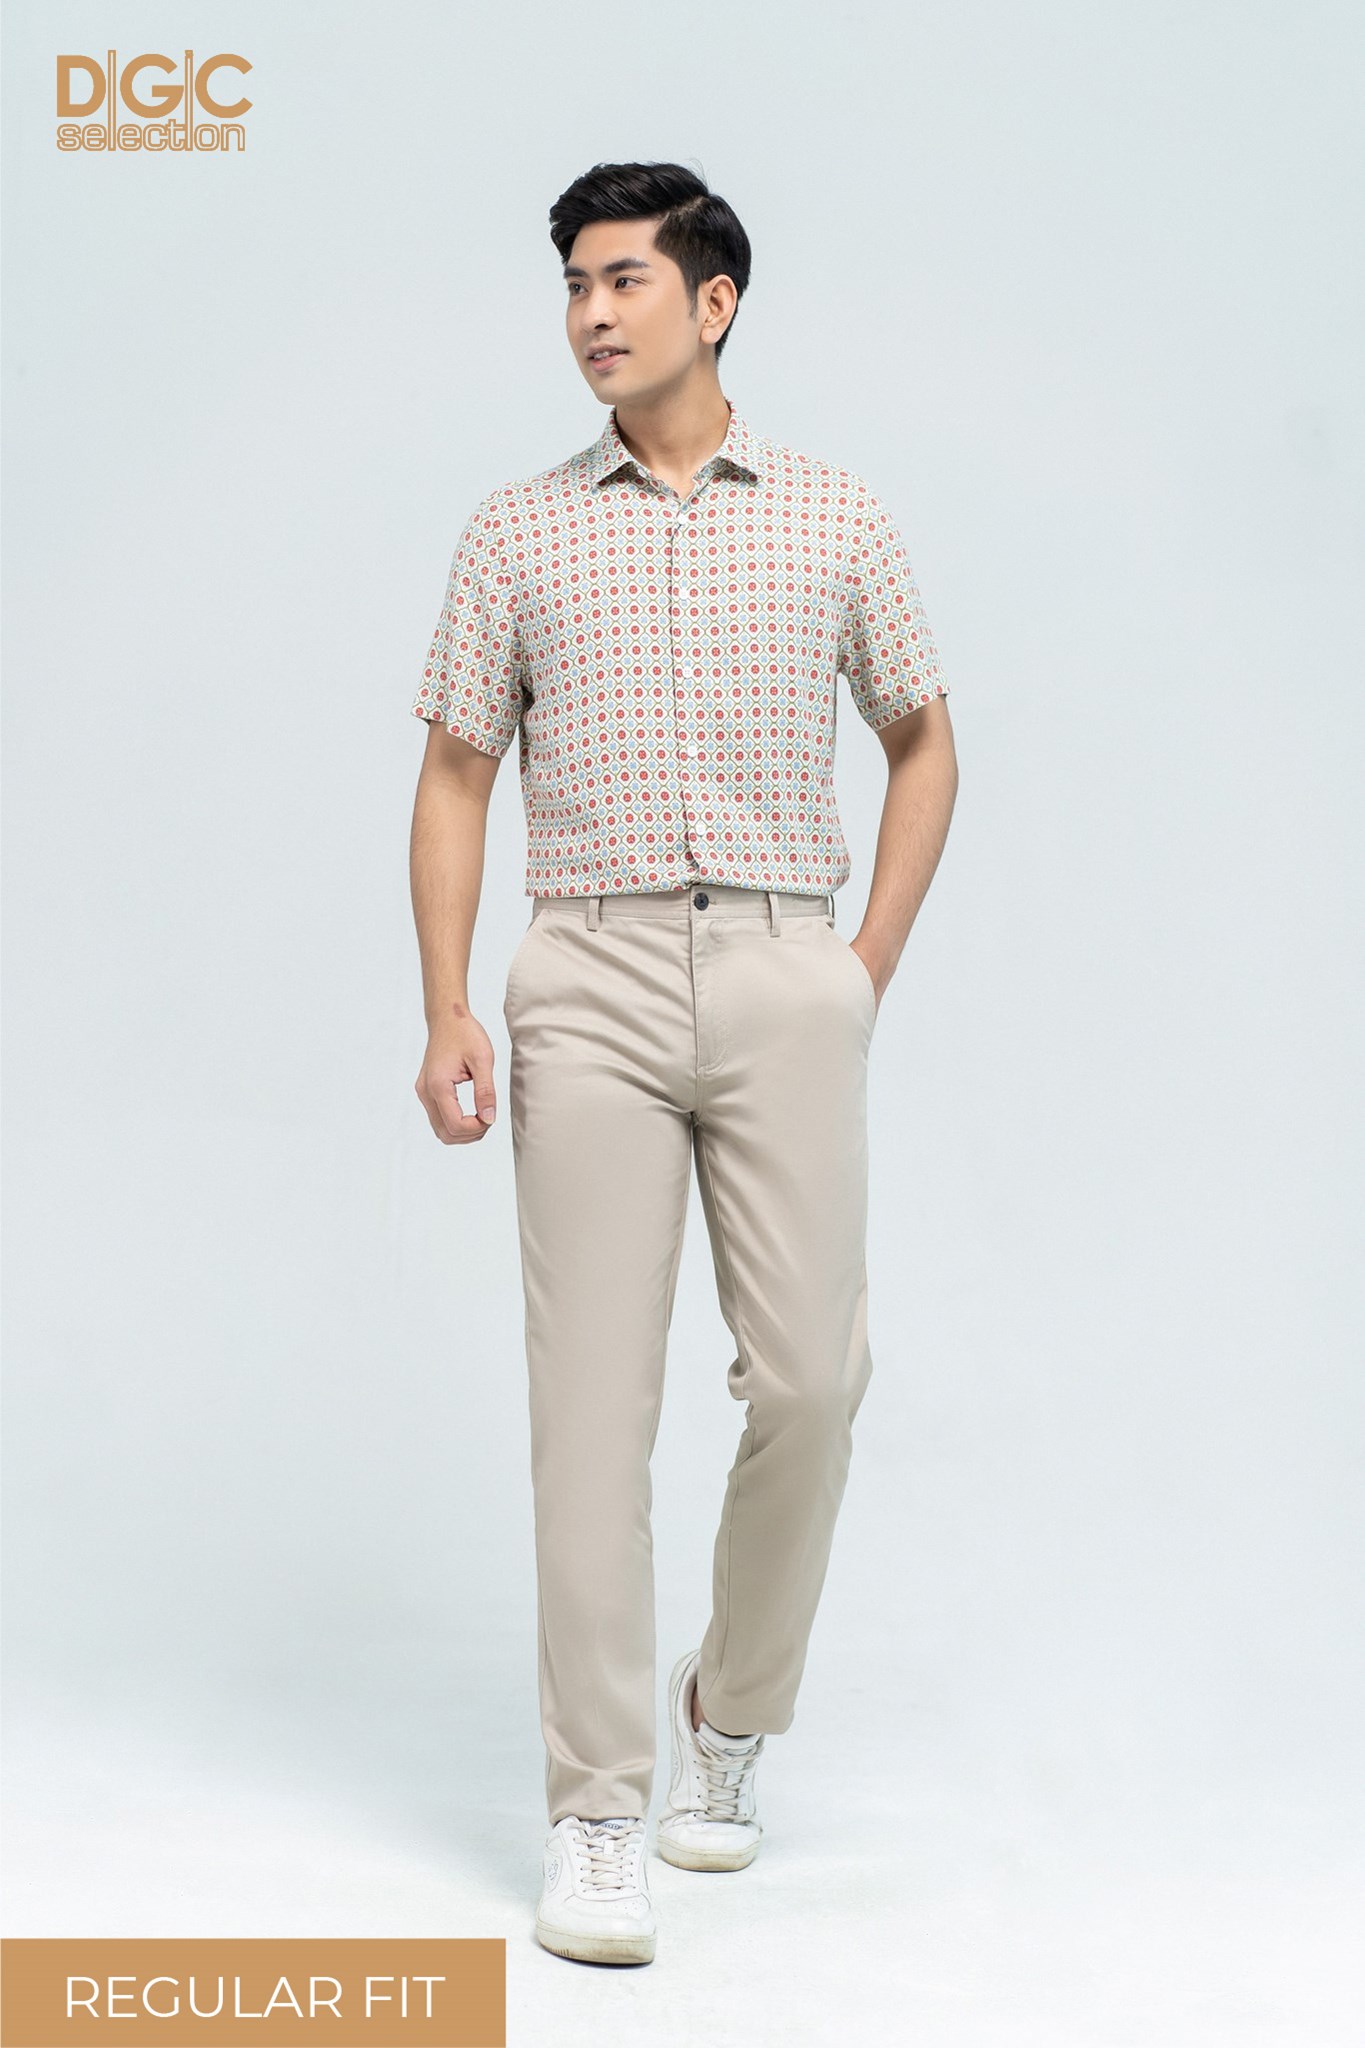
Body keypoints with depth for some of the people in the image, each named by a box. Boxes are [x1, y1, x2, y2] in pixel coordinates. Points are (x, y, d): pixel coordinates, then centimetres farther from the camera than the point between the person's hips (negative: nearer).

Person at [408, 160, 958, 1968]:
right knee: (595, 1398, -3)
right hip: (589, 985, 0)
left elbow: (923, 745, 18)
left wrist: (873, 968, 7)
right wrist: (449, 1010, -3)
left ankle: (734, 1712, 25)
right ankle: (598, 1815, 4)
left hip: (787, 980, 1)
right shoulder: (516, 533, 10)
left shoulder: (839, 521, 9)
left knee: (809, 1380, -1)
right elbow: (456, 780, 9)